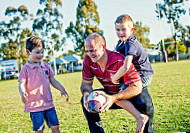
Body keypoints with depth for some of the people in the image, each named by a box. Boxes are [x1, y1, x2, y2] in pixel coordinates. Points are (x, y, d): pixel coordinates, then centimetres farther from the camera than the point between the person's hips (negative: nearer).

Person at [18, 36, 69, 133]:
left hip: (49, 104, 5)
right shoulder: (25, 69, -5)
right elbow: (22, 84, -11)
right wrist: (23, 94, -31)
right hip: (35, 106, -5)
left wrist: (62, 89, 2)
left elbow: (52, 80, 15)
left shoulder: (46, 66, 10)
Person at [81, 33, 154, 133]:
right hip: (110, 94, 5)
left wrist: (114, 98, -42)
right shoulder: (88, 61, -13)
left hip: (130, 94, -5)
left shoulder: (120, 61, -31)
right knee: (86, 101, -15)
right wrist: (86, 93, -30)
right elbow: (86, 83, -4)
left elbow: (137, 87, -31)